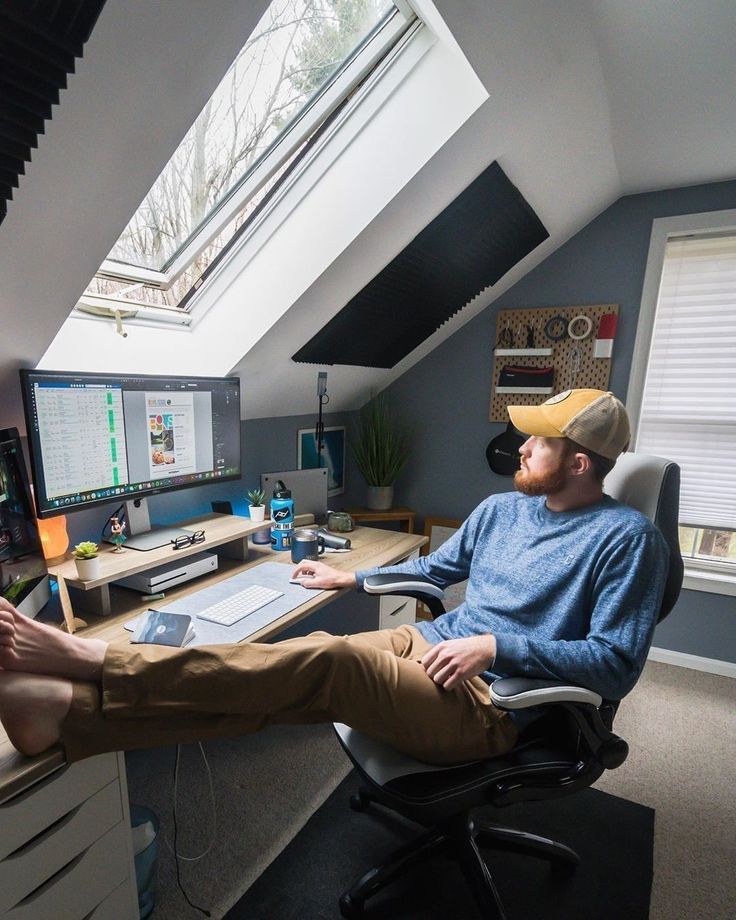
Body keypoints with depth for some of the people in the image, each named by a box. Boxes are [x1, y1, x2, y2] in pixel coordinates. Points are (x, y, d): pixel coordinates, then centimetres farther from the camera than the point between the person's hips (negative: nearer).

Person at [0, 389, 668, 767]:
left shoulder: (626, 537, -7)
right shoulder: (500, 508, 12)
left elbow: (616, 664, -11)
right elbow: (434, 567, 21)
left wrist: (498, 645, -22)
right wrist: (350, 579, 17)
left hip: (490, 703, -6)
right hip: (426, 644, 6)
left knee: (324, 660, -28)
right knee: (314, 658, -18)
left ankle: (86, 658, -24)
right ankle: (66, 700, -20)